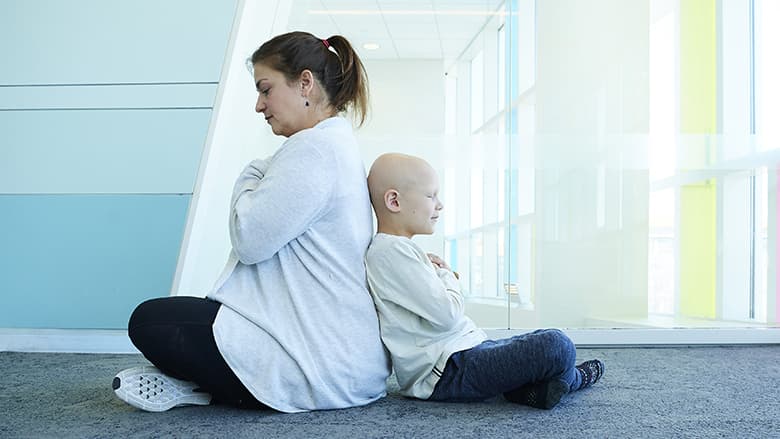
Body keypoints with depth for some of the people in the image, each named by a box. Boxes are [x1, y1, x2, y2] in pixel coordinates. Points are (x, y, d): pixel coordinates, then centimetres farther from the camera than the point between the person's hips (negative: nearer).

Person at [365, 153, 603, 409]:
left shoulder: (398, 249, 18)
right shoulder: (391, 251, -16)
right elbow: (447, 315, -21)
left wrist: (441, 275, 8)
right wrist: (447, 277, -2)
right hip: (446, 371, -12)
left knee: (544, 339, 23)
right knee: (556, 346, -21)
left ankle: (527, 387, -6)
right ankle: (573, 379, 13)